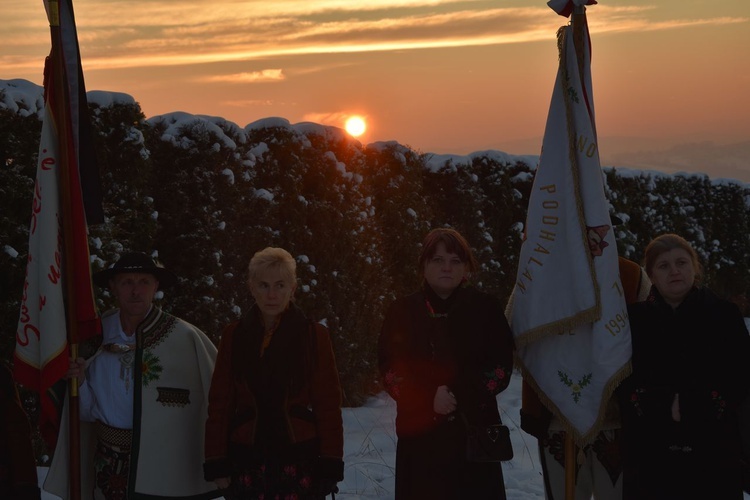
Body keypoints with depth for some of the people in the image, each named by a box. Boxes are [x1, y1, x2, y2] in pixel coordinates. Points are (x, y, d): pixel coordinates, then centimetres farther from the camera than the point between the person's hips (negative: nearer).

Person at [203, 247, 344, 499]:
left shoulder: (314, 335, 1)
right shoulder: (234, 336, 5)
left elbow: (328, 403, 0)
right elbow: (220, 403, 4)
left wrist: (330, 465, -6)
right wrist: (216, 463, -1)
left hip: (300, 458, -1)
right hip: (246, 458, 2)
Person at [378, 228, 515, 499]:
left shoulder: (486, 309, 4)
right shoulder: (402, 311, 6)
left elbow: (501, 367, 0)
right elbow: (390, 370, 1)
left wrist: (461, 395, -15)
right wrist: (428, 398, -15)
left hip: (474, 430, 0)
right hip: (419, 434, 0)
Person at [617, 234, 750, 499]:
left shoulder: (724, 314, 5)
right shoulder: (634, 318, 7)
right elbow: (622, 381, 0)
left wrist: (692, 405, -13)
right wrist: (663, 406, -15)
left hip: (712, 448, 0)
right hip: (649, 448, 1)